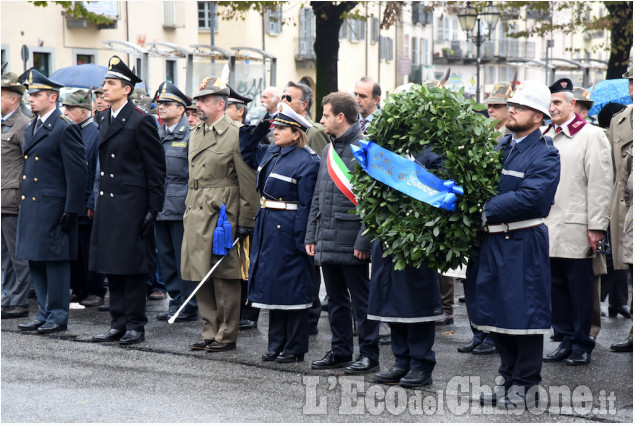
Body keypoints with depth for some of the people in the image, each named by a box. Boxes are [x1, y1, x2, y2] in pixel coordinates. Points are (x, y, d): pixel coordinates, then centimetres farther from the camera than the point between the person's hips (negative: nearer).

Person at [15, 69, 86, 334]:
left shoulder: (65, 128, -11)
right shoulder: (30, 129, 15)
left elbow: (77, 172, -13)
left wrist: (71, 210, -16)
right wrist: (23, 201, 16)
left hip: (54, 208, -8)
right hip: (30, 207, 9)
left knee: (55, 261, -2)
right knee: (35, 262, 11)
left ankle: (58, 316, 6)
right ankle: (44, 314, 20)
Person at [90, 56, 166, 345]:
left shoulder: (141, 121, -11)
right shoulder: (103, 119, 12)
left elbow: (156, 168, -10)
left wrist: (154, 209, -13)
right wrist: (98, 201, 14)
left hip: (132, 204, -7)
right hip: (107, 202, 7)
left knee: (132, 266, -2)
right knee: (112, 266, 10)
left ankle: (135, 326, 6)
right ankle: (118, 324, 17)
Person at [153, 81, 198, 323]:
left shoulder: (190, 135, -7)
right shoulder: (156, 135, 13)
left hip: (181, 207, -7)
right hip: (160, 207, 7)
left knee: (184, 258, -2)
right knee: (166, 257, 11)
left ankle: (189, 307, 5)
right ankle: (176, 302, 20)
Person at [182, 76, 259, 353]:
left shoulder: (236, 134, -8)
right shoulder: (196, 134, 15)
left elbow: (248, 182, -10)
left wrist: (246, 222, -12)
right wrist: (189, 211, 16)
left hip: (222, 213, -7)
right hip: (196, 212, 8)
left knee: (224, 276, -2)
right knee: (199, 274, 9)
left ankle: (227, 336, 6)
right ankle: (210, 333, 17)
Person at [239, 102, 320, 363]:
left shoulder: (307, 161, -13)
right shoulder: (269, 153, 9)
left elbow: (306, 204, -16)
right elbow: (246, 151, 28)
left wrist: (302, 240, -18)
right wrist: (258, 128, 12)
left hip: (289, 231, -8)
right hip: (267, 228, 8)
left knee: (292, 289, -1)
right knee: (272, 285, 13)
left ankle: (295, 349, 8)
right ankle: (276, 344, 22)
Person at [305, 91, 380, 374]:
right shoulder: (329, 149, 15)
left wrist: (363, 240, -19)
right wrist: (312, 235, 14)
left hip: (351, 241, -8)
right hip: (328, 241, 8)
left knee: (361, 299, 0)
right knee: (336, 300, 14)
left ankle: (369, 355, 6)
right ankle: (340, 351, 23)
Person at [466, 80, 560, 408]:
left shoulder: (545, 155, -9)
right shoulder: (500, 146, 13)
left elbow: (531, 198, -21)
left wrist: (486, 210, -19)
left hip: (524, 245, -7)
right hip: (492, 242, 7)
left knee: (524, 313, -1)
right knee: (495, 313, 12)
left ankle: (524, 387, 8)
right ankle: (510, 380, 24)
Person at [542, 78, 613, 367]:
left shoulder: (590, 135, -3)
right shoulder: (543, 137, 14)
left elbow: (600, 183, -7)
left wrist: (596, 226, -11)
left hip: (575, 228, -5)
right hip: (547, 227, 6)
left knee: (579, 287, 0)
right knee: (555, 286, 9)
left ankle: (582, 345, 9)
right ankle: (566, 340, 18)